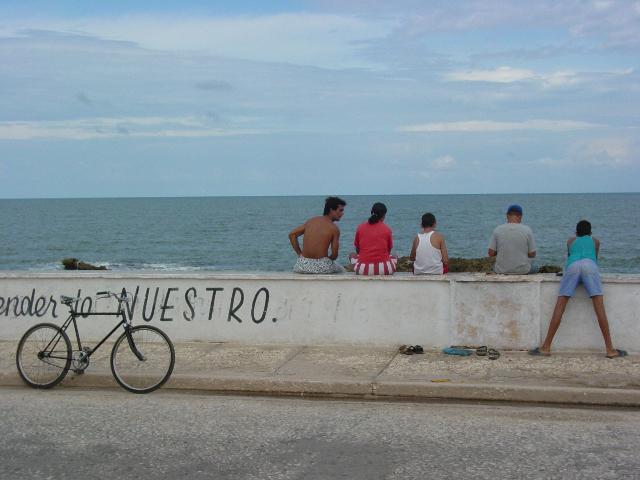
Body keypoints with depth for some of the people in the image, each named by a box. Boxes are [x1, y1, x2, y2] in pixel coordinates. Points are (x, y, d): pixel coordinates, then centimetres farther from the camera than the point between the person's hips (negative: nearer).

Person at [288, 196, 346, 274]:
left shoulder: (311, 221, 8)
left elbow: (292, 234, 8)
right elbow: (334, 255, -6)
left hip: (303, 266, 3)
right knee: (341, 270, 28)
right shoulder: (334, 229, -5)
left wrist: (299, 254, 12)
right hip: (322, 266, -3)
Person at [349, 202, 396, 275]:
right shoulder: (387, 229, 3)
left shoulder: (360, 227, 5)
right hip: (383, 270, 0)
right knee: (394, 257, 34)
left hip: (363, 270, 0)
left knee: (352, 255, 33)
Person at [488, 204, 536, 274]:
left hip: (501, 271, 0)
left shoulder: (497, 230, -9)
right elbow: (532, 254, -5)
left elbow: (491, 253, -6)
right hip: (523, 271, 0)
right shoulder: (527, 230, -9)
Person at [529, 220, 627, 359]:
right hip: (589, 265, 0)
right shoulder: (595, 241, 36)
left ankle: (546, 347, -6)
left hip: (572, 266, 0)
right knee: (599, 307, -4)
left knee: (560, 306, -3)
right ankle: (610, 349, -7)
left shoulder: (570, 241, 38)